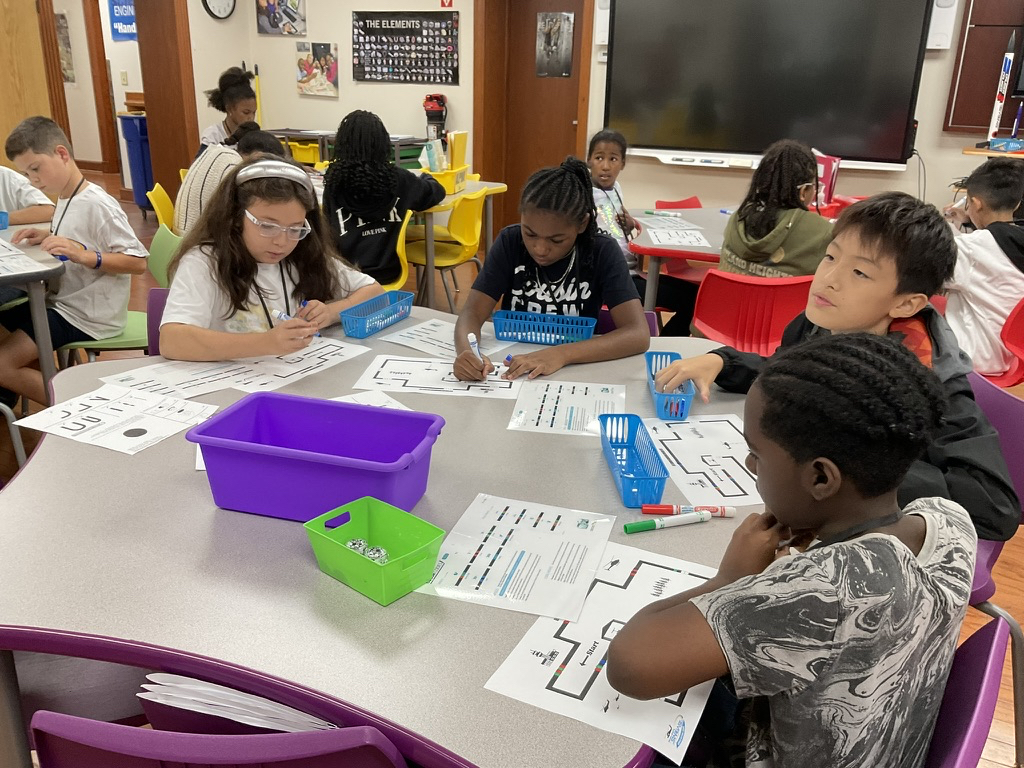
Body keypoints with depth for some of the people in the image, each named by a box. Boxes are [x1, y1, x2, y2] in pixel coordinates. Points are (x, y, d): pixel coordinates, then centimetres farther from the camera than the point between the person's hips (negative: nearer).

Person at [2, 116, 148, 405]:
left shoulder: (97, 205, -20)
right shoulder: (65, 198, 7)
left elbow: (138, 262, -24)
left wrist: (84, 255, -35)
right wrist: (48, 237, 6)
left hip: (87, 317, -10)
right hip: (61, 302, 10)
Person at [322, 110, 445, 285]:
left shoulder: (334, 181, -11)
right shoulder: (398, 178, -9)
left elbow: (329, 230, 3)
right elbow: (437, 191, 10)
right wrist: (425, 177, 32)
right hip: (386, 271, 1)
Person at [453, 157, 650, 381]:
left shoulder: (603, 253, -13)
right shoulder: (509, 242, -8)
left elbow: (638, 334, -21)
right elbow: (473, 313, -12)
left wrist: (562, 354, -35)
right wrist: (466, 351, -35)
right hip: (511, 367, 1)